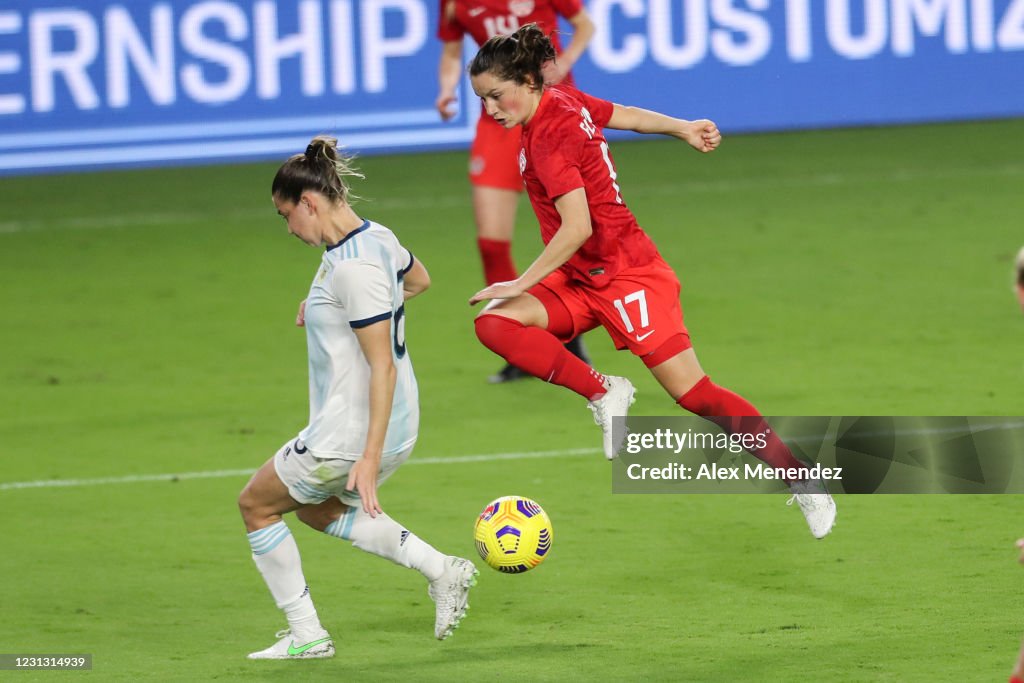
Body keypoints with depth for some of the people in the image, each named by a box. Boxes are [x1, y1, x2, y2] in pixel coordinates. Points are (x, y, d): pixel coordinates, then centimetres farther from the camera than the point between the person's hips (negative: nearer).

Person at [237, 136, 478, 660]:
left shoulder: (352, 268, -25)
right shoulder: (376, 238, 3)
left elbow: (383, 366, -26)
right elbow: (418, 280, 27)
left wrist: (370, 458, -26)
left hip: (351, 435, -10)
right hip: (395, 426, 10)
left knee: (256, 504, 11)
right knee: (317, 507, 30)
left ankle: (305, 636, 16)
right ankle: (442, 570, 19)